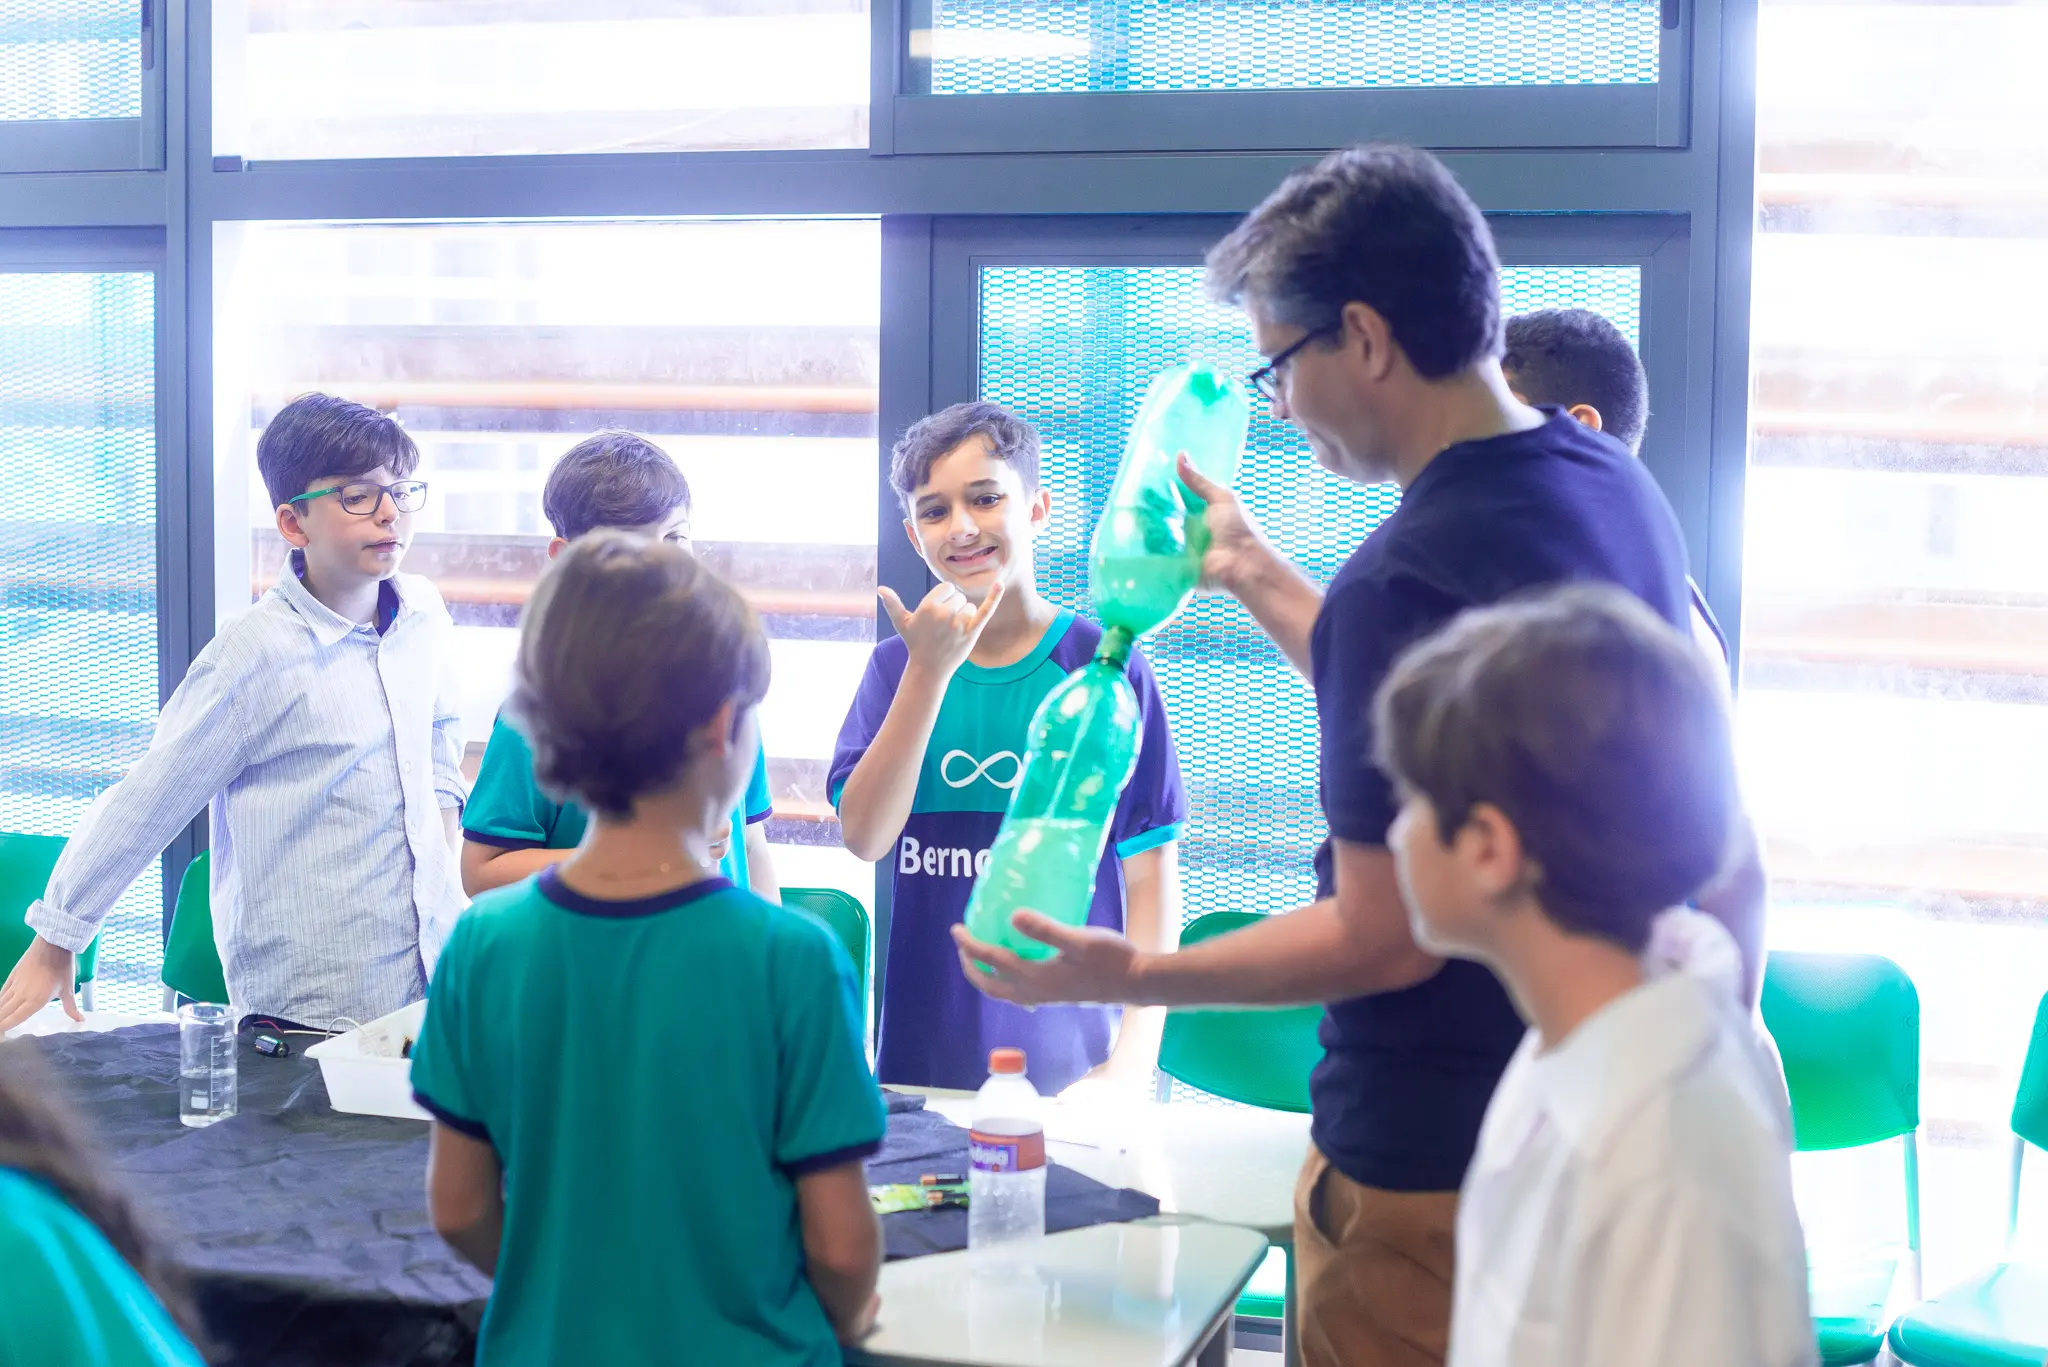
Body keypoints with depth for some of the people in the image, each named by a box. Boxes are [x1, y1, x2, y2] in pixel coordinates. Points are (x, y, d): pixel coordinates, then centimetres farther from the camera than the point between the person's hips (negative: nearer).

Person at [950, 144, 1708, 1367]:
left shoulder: (1411, 578, -27)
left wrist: (1123, 977, -13)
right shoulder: (1619, 490, 2)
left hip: (1431, 1162, -9)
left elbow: (1385, 939, -23)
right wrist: (1256, 573, 21)